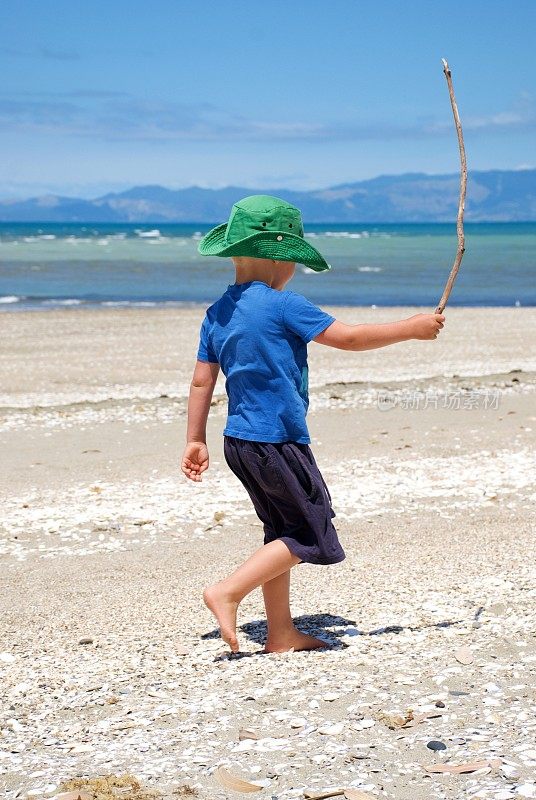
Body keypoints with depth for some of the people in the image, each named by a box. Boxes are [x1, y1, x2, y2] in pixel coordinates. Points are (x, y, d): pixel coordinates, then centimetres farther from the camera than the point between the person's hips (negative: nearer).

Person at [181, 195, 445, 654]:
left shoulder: (219, 312, 8)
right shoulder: (283, 305, -14)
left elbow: (202, 380, 11)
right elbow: (348, 338, -10)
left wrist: (196, 441, 17)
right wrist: (410, 329, 0)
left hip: (240, 440, 9)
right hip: (279, 441, -9)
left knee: (284, 531, 17)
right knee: (310, 537, 0)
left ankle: (282, 634, 18)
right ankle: (228, 592, -11)